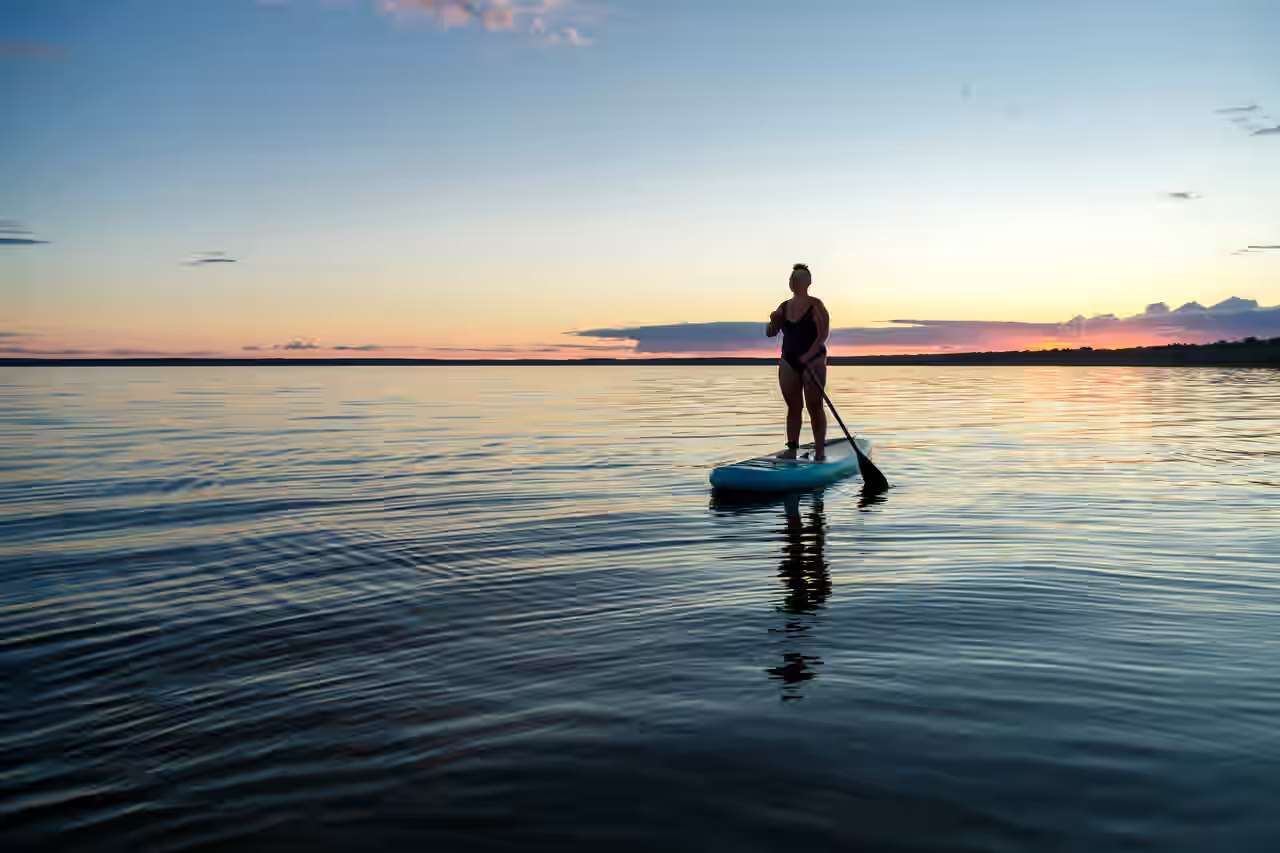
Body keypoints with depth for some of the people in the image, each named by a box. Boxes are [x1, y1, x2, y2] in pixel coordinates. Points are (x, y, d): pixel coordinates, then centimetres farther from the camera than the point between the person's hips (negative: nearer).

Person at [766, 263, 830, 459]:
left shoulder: (816, 305, -7)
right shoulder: (784, 307, 9)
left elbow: (824, 334, -15)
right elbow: (771, 333, 10)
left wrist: (809, 354, -27)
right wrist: (774, 321, -12)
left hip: (813, 361, -5)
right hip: (789, 362, 5)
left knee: (814, 407, -4)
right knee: (794, 406, 7)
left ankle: (820, 451, -1)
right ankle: (791, 448, 9)